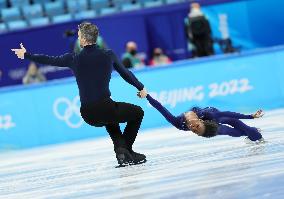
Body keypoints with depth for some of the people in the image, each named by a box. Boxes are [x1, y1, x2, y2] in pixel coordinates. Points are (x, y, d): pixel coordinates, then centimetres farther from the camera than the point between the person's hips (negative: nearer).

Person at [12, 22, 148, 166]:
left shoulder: (74, 59, 0)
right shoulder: (108, 55, -2)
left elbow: (49, 60, 12)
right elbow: (125, 73, 11)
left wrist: (26, 55, 27)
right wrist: (141, 88, 28)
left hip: (87, 115, 3)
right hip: (104, 108, -3)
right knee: (138, 112, 22)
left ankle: (120, 147, 17)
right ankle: (126, 149, 10)